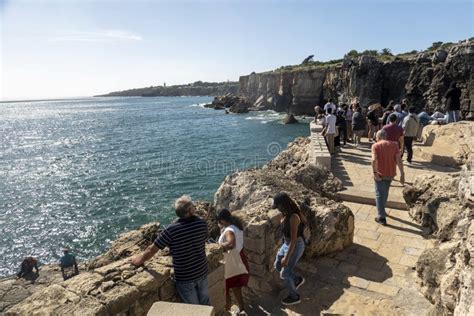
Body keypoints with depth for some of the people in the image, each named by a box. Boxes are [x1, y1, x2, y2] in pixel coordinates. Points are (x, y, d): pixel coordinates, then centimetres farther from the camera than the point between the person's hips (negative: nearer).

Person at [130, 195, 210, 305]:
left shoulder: (171, 230, -24)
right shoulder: (202, 223, -12)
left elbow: (152, 250, -15)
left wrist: (139, 260, 4)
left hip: (184, 277, -3)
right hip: (202, 272, 4)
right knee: (205, 303, 24)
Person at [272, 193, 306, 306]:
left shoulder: (293, 217, -31)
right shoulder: (287, 213, -3)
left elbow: (294, 240, -29)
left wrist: (286, 258, -25)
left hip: (295, 246, -9)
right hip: (287, 244, 9)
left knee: (285, 273, 7)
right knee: (277, 265, 21)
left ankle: (294, 297, 30)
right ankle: (297, 280, 40)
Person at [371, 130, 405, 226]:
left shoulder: (375, 146, -6)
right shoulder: (394, 144, 3)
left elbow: (374, 160, -22)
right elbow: (398, 160, -6)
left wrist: (375, 173, -19)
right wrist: (402, 174, -6)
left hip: (380, 174, -4)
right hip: (390, 174, 4)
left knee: (379, 195, 5)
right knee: (385, 193, 24)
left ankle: (381, 218, 2)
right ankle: (381, 210, 44)